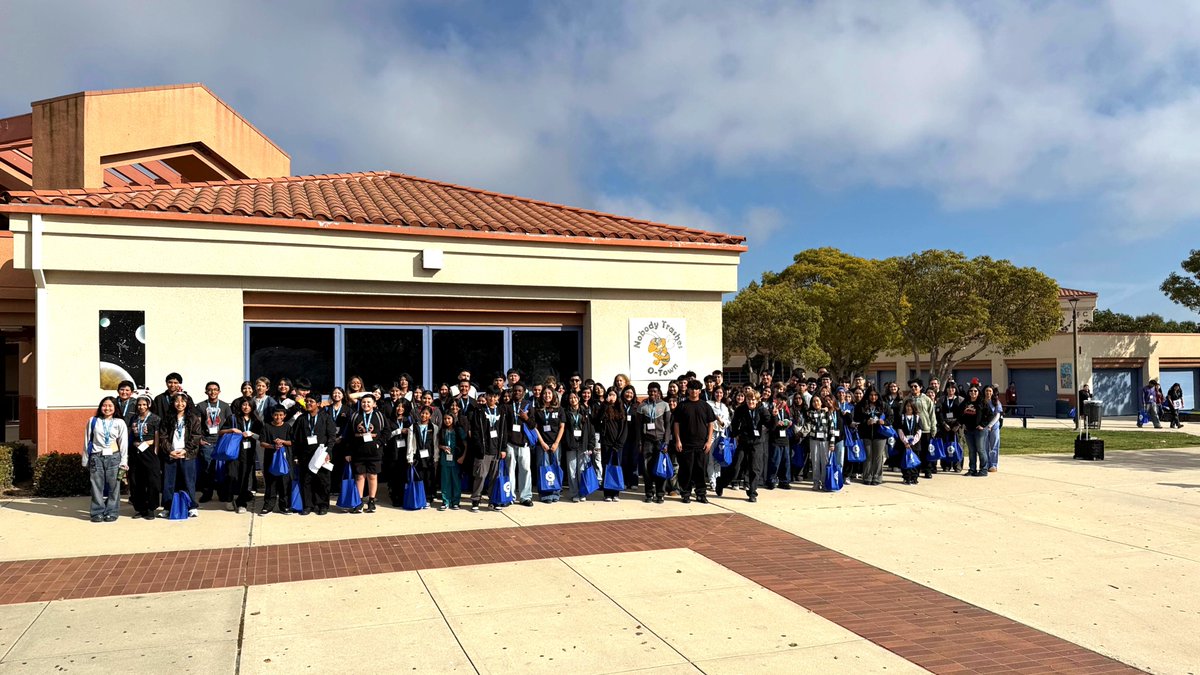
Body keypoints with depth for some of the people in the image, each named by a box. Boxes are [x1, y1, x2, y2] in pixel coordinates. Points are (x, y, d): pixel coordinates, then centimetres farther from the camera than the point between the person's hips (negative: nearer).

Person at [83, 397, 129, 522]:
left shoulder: (120, 423, 6)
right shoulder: (93, 421, 8)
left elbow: (123, 443, 4)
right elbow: (87, 441, 11)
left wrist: (123, 462, -1)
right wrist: (85, 460, 9)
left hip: (113, 457, -1)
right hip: (96, 457, 1)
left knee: (113, 486, -1)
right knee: (97, 486, 0)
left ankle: (111, 512, 6)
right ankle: (98, 513, 7)